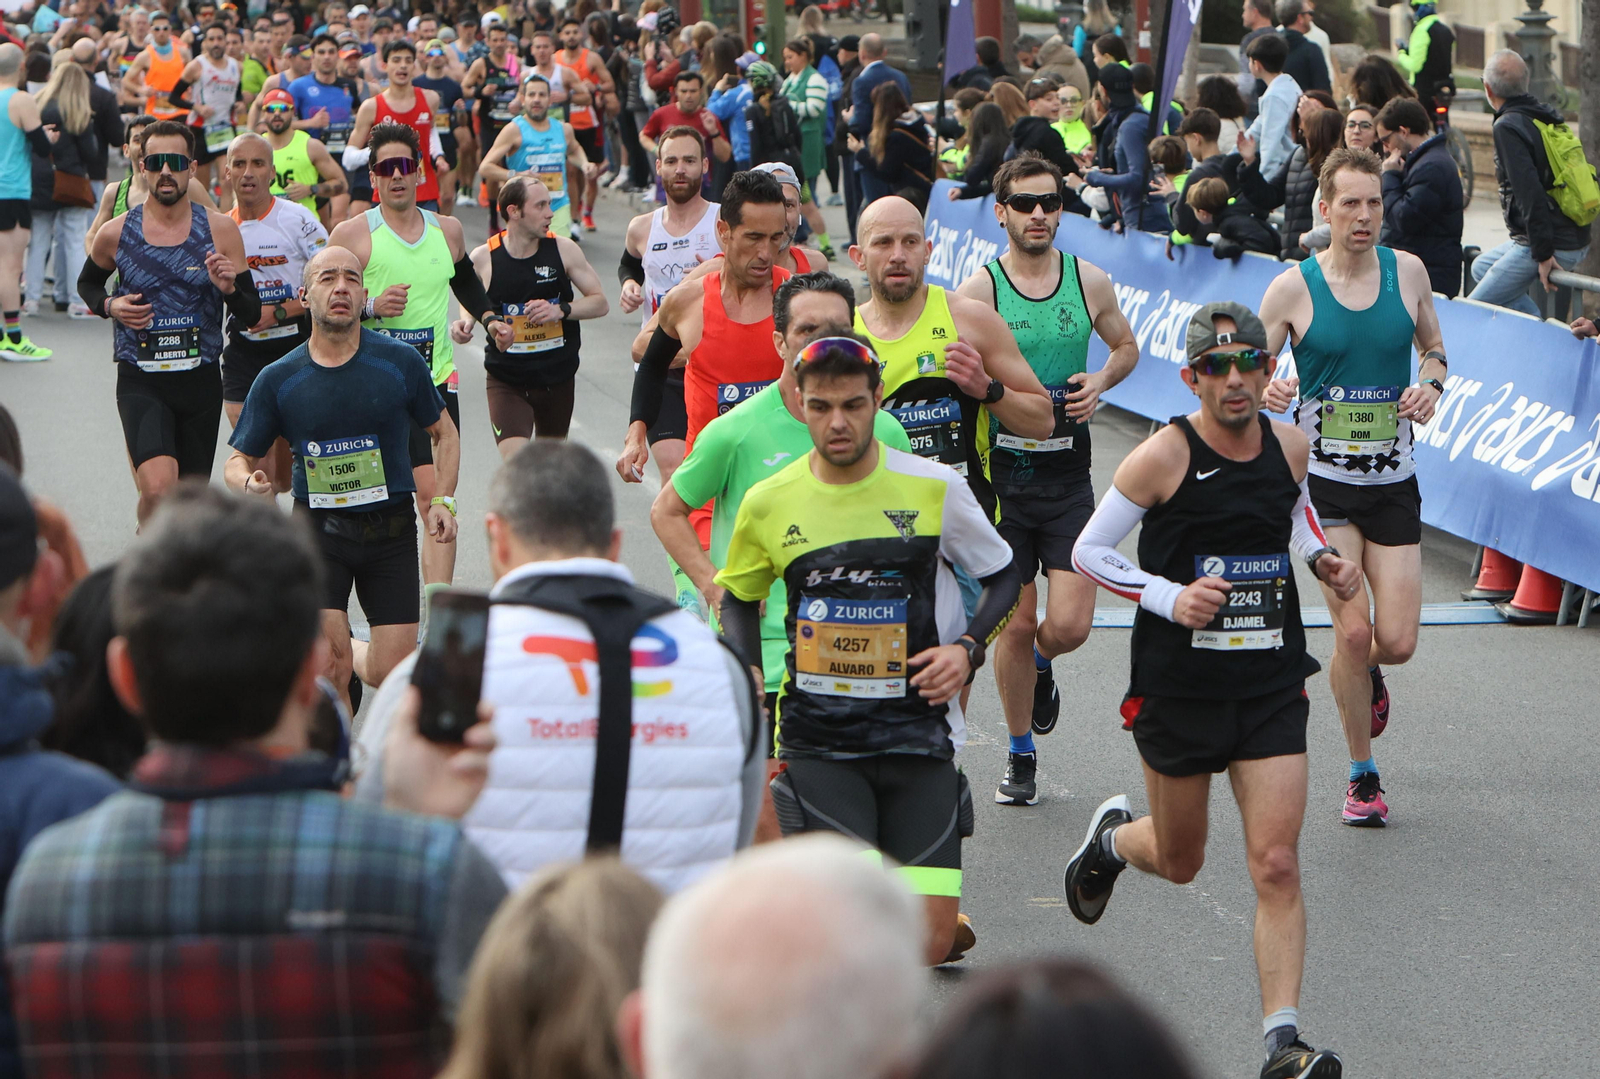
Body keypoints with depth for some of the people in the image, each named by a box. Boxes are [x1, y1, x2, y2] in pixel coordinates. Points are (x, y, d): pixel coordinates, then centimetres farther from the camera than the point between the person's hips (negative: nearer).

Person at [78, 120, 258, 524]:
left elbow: (251, 315, 2)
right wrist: (109, 306, -3)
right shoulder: (116, 233, -2)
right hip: (140, 382, -2)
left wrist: (229, 289, -19)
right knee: (158, 488, -24)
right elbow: (87, 283, 19)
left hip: (201, 380, 2)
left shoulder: (220, 229, 0)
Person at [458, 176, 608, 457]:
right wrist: (466, 323, -9)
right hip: (505, 380, -2)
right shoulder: (483, 258, -8)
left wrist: (561, 310, -19)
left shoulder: (563, 250, -6)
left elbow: (600, 302, -1)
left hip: (557, 379, 3)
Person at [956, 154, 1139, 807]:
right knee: (1016, 626, 4)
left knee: (1068, 626, -8)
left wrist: (1101, 381, -1)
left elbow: (1127, 346, 19)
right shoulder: (978, 292, -6)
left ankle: (1039, 668, 30)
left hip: (1069, 479, 2)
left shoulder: (1090, 282, 2)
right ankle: (1020, 757, 24)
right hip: (1001, 477, -2)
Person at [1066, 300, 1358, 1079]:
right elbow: (1087, 552, -7)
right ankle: (1111, 839, 51)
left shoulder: (1290, 447, 1)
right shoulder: (1164, 457, -13)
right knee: (1179, 863, 15)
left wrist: (1323, 560, 3)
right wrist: (1171, 598, -19)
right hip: (1179, 686, -2)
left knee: (1276, 866, -9)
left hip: (1272, 687, 2)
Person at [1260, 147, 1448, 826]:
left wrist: (1432, 385, -4)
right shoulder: (1293, 288, -7)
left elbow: (1433, 347, 17)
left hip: (1394, 483, 3)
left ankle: (1367, 674, 36)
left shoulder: (1408, 272, 2)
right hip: (1322, 480, -2)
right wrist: (1265, 393, -24)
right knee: (1353, 630, -12)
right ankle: (1362, 777, 7)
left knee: (1396, 641, -4)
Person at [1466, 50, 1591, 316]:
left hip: (1552, 244, -9)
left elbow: (1530, 191, -23)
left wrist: (1543, 254, -22)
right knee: (1481, 267, 27)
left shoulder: (1508, 127, -15)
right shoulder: (1547, 116, 12)